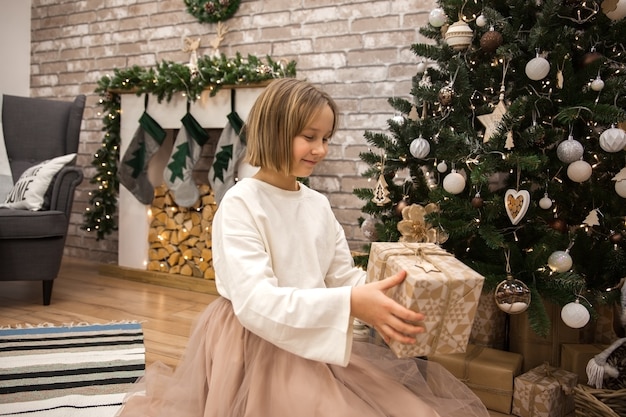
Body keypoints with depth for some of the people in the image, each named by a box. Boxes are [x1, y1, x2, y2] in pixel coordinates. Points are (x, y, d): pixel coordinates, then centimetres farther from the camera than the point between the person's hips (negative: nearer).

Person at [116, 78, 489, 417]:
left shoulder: (319, 204, 4)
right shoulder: (241, 203, -17)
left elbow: (344, 276, 5)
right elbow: (255, 302, -27)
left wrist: (389, 298, -17)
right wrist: (349, 304, -38)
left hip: (314, 343, 6)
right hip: (253, 347, -6)